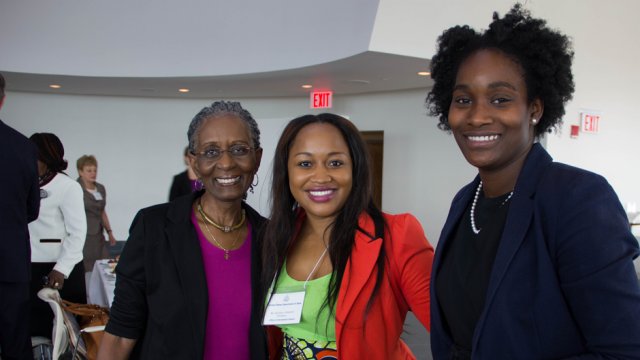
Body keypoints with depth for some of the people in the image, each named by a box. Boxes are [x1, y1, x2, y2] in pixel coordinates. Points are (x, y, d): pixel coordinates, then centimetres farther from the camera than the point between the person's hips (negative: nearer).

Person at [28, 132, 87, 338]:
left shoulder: (68, 186, -7)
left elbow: (77, 233, -11)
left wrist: (61, 269, -19)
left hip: (60, 269, -5)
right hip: (32, 268, 5)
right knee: (35, 325, 12)